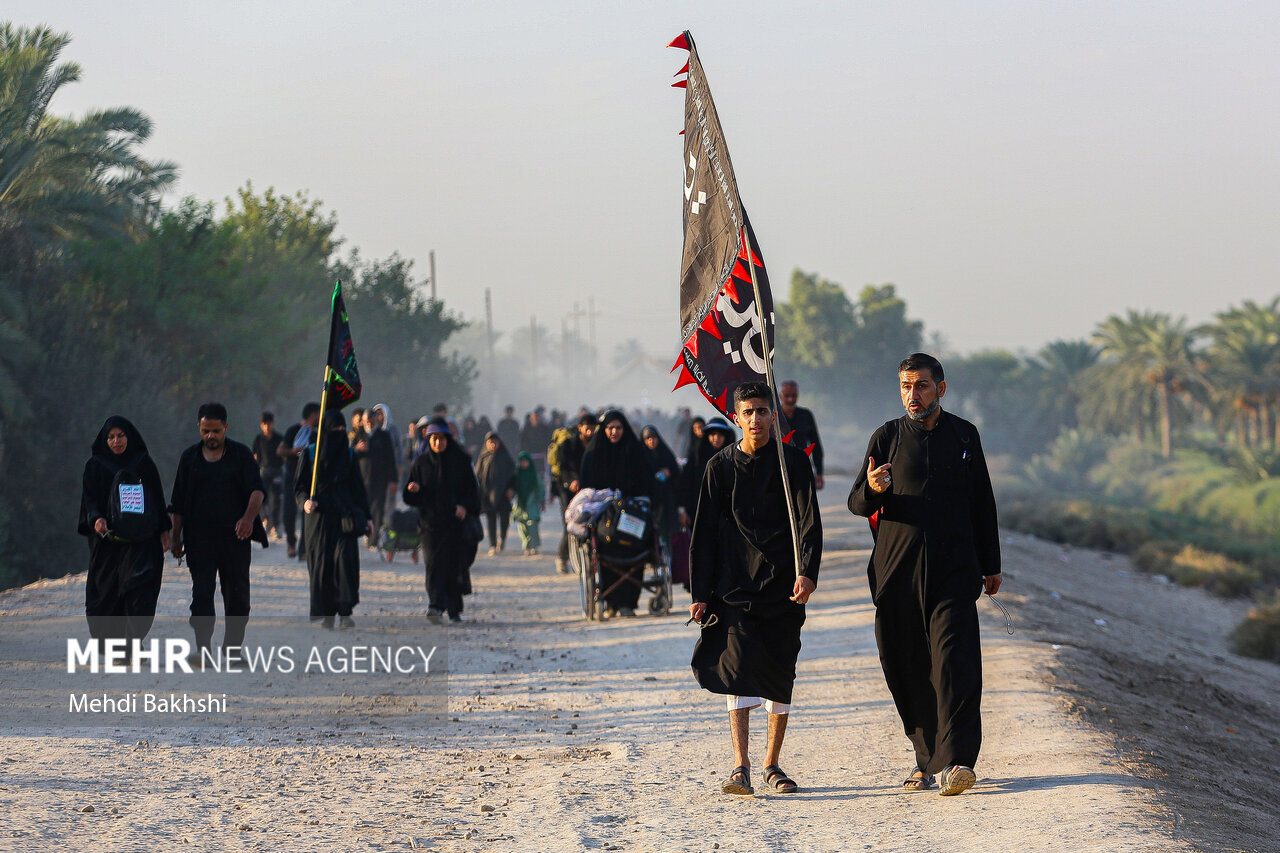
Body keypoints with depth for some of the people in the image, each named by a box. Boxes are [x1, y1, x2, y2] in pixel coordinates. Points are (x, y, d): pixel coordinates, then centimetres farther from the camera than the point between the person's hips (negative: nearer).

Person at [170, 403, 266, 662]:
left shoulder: (241, 455, 4)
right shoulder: (190, 457, 9)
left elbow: (256, 490, -6)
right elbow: (179, 502, 12)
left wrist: (249, 517, -26)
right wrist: (176, 538, 9)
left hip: (235, 537, 0)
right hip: (199, 538, 0)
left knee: (237, 594, 3)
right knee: (201, 593, -7)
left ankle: (232, 647, 13)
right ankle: (202, 647, -10)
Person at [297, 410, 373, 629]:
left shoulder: (349, 454, 10)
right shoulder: (310, 454, 3)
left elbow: (358, 488, 13)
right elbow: (299, 486, 3)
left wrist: (367, 517, 9)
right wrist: (305, 502, -18)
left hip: (344, 517, 1)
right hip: (318, 517, -1)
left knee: (346, 559, -14)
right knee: (321, 565, -2)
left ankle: (345, 612, -13)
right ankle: (325, 615, 6)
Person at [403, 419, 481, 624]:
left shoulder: (460, 461, 5)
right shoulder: (420, 463, 7)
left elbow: (472, 490, 4)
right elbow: (410, 498, 7)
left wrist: (465, 506, -13)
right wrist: (414, 490, -15)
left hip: (455, 522, 0)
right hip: (430, 522, 0)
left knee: (455, 565, 2)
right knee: (433, 562, -15)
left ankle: (454, 610, 15)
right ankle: (435, 605, -25)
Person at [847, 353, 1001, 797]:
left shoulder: (963, 435, 10)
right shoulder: (887, 437, 7)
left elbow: (982, 504, 18)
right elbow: (856, 504, 5)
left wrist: (990, 565, 17)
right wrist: (872, 490, -19)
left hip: (954, 572, -1)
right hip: (897, 572, 1)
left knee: (953, 661, -14)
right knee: (908, 668, 2)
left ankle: (957, 760, -20)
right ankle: (928, 757, 14)